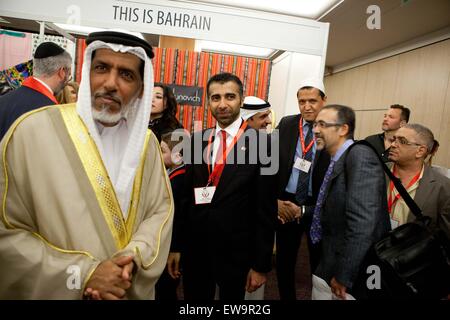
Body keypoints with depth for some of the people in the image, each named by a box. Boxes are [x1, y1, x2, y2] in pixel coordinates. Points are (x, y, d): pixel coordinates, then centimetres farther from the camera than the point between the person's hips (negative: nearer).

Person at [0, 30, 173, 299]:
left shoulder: (146, 141, -4)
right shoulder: (34, 130, -15)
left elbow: (161, 210, -2)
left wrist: (133, 259, -18)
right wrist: (83, 275, -21)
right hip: (57, 292, -3)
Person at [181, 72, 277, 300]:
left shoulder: (261, 142, -12)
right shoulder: (196, 141, 1)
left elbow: (266, 209, -11)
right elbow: (185, 196, 4)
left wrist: (261, 264, -8)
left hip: (236, 252, -3)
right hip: (194, 249, 4)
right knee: (194, 297, 21)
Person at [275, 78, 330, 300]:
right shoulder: (286, 124, -1)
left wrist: (304, 210, -12)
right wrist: (275, 200, -7)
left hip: (318, 207, -2)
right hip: (285, 203, 3)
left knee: (319, 264, 17)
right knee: (283, 262, 18)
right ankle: (286, 297, 41)